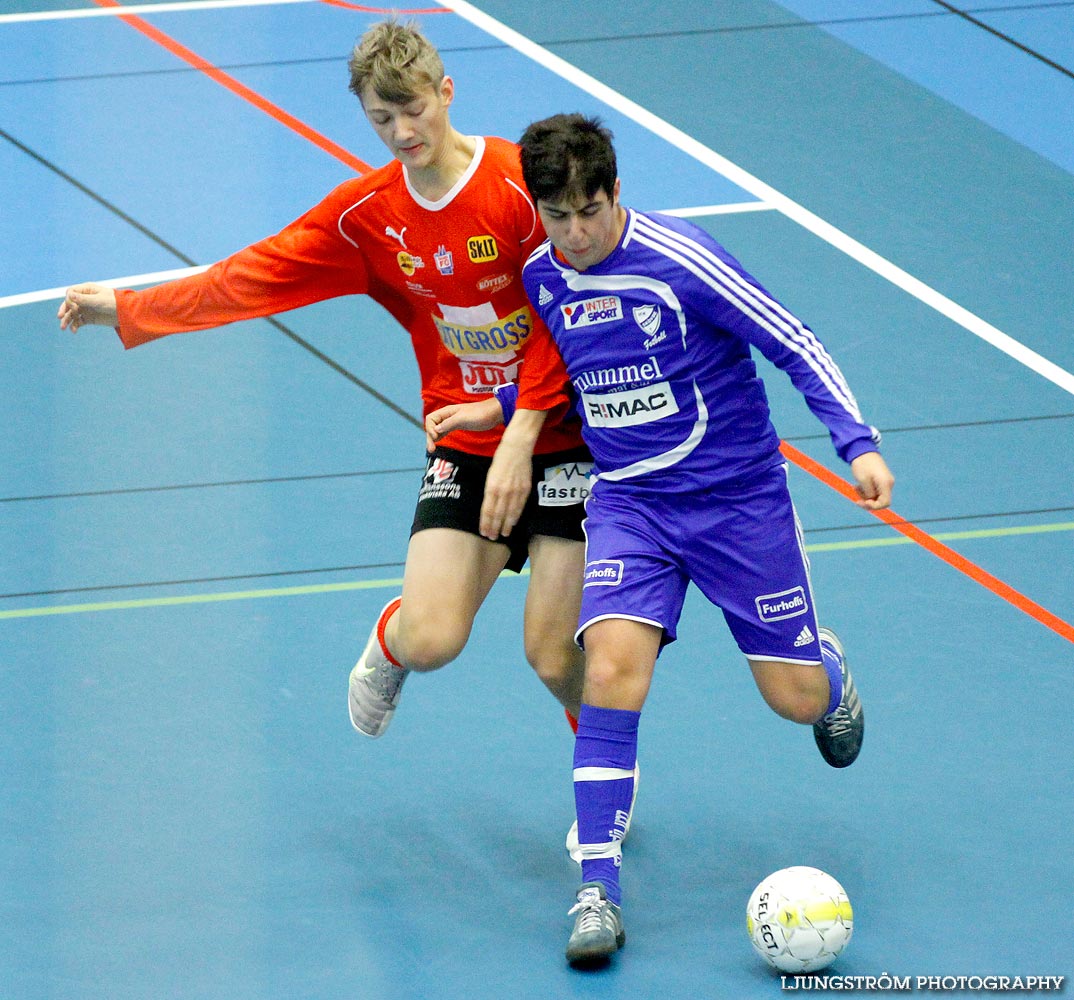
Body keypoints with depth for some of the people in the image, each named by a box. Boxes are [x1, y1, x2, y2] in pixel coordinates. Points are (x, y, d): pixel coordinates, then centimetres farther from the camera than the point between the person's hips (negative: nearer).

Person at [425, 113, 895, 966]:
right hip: (628, 504, 3)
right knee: (612, 666, -22)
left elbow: (795, 346, -13)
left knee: (795, 699, 0)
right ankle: (599, 887, -16)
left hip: (737, 495, -3)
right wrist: (499, 408, 10)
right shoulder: (542, 279, 0)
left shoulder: (680, 260, -18)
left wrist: (859, 443, -22)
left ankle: (829, 667, 41)